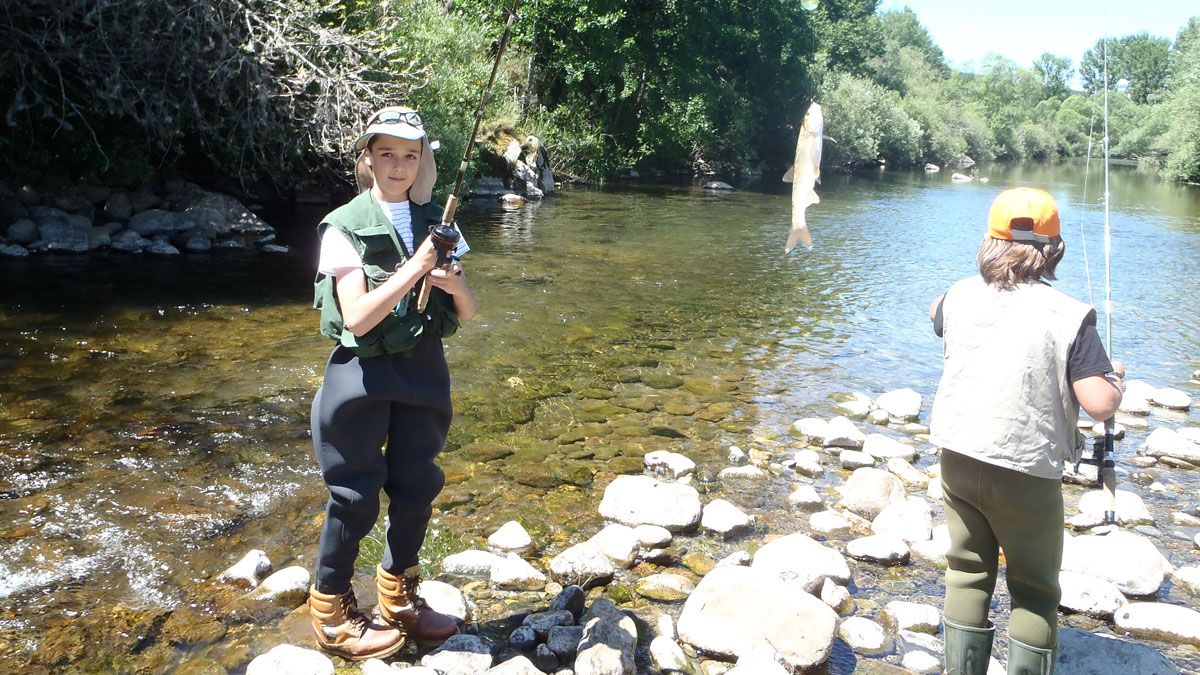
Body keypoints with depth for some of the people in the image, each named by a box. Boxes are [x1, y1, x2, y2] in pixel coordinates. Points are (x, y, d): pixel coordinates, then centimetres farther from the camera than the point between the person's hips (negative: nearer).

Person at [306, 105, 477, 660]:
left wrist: (455, 285, -17)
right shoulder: (345, 227, -9)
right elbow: (358, 318, -18)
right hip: (363, 373, -4)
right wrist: (413, 268, -24)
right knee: (355, 494, 2)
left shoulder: (434, 222, 5)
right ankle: (332, 614, 22)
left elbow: (467, 312, 6)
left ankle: (400, 599, 32)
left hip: (423, 369, 5)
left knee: (416, 484, 10)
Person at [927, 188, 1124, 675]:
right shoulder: (1069, 316, -14)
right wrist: (1116, 378, 5)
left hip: (959, 457, 4)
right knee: (1035, 592, 14)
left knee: (967, 575, 17)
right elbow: (1100, 404, -17)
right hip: (1027, 470, -4)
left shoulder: (959, 296, -1)